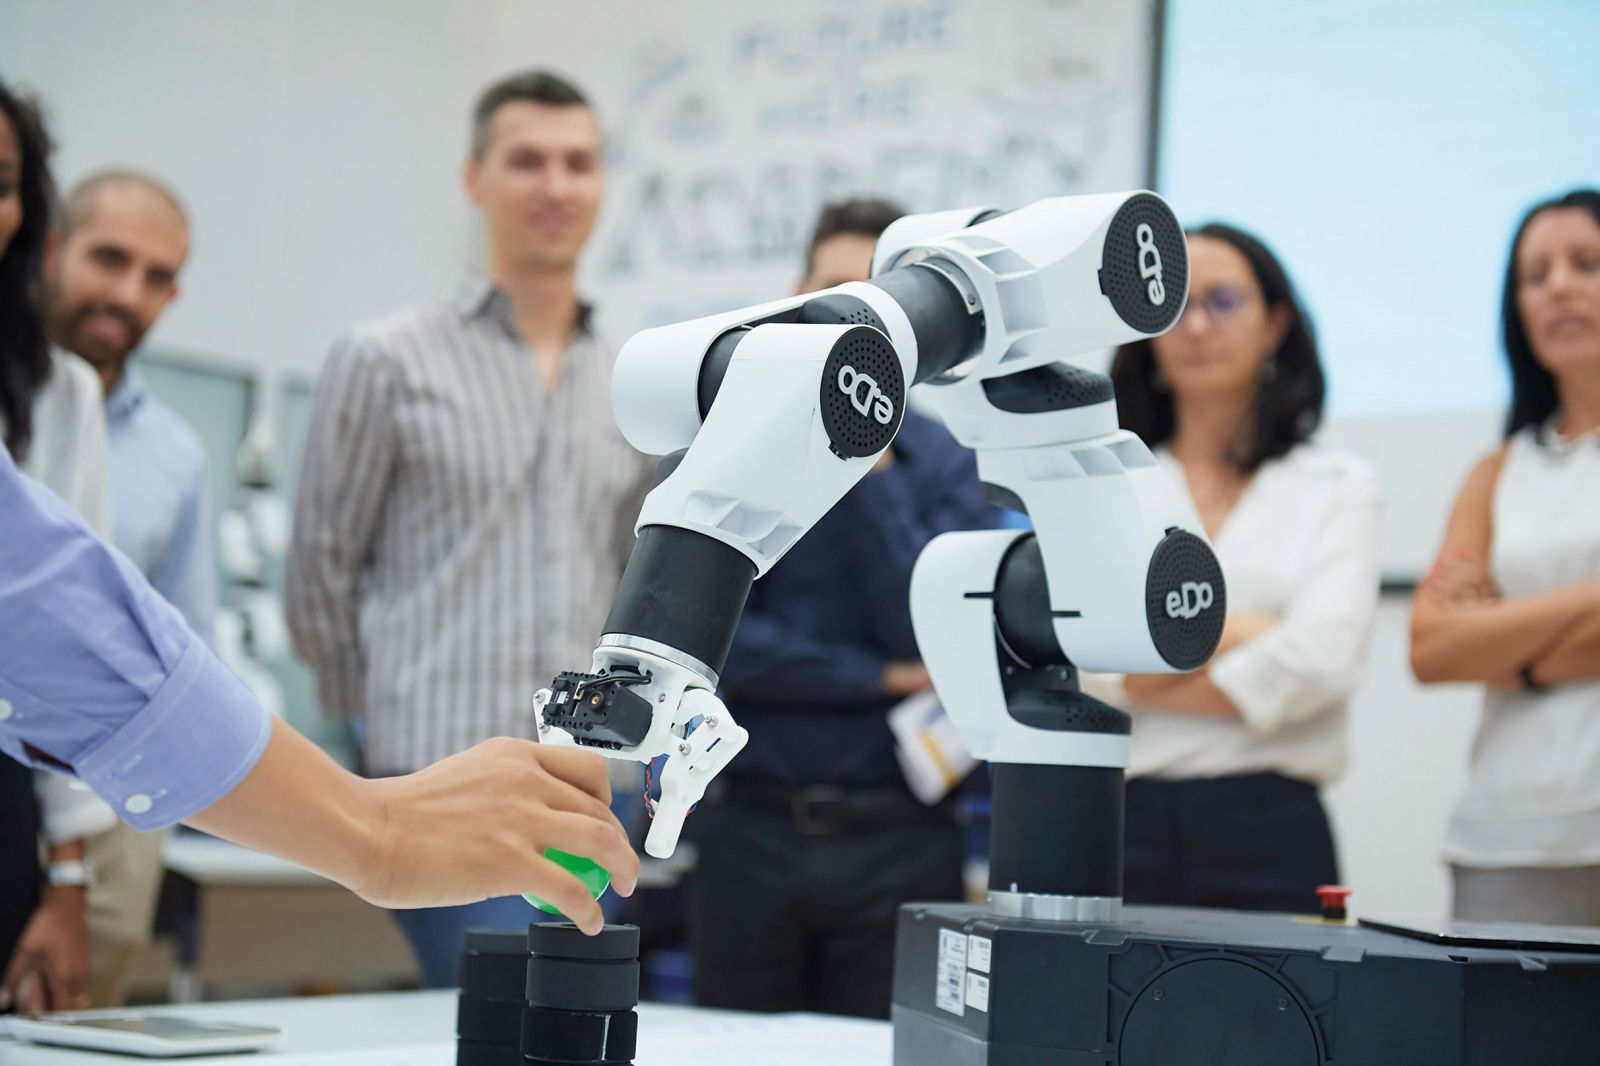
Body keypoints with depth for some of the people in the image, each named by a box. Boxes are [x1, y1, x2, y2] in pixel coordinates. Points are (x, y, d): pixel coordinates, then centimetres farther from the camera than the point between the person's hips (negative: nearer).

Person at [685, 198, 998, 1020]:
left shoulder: (950, 466, 3)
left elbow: (938, 642, -10)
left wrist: (872, 469, -12)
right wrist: (880, 677, -10)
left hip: (899, 838, 0)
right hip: (750, 830, 0)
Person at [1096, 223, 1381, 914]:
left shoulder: (1337, 488, 10)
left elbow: (1321, 662, -6)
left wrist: (1143, 679, -2)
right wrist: (1239, 631, -4)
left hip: (1271, 832, -1)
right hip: (1119, 819, 1)